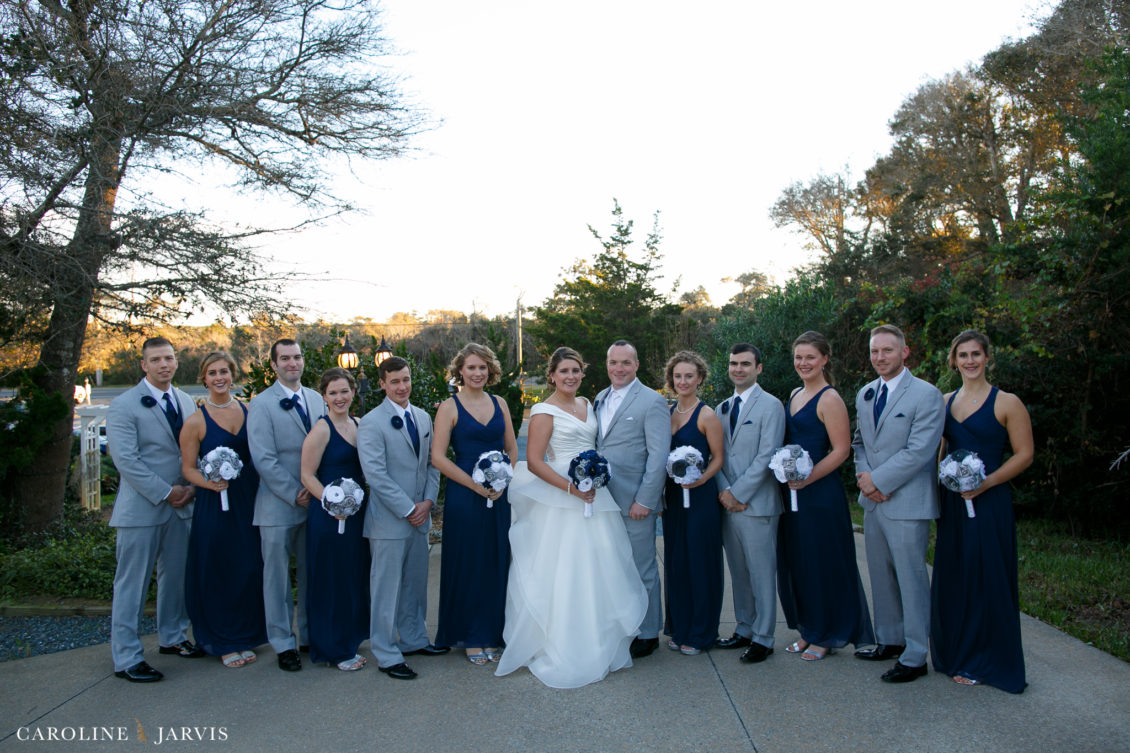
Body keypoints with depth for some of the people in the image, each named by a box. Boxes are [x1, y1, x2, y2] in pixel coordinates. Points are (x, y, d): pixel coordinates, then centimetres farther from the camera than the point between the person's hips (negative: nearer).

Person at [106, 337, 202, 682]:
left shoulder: (186, 402, 10)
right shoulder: (124, 405, -8)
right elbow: (126, 460, -15)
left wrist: (192, 486, -3)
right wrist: (165, 493, -15)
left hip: (181, 506, 6)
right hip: (141, 508, -6)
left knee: (176, 576, 16)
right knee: (132, 585, 2)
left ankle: (173, 637, 32)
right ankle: (126, 658, 12)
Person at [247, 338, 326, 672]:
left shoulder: (316, 399, 10)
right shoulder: (261, 404, -6)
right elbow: (263, 459, -12)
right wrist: (294, 494, -14)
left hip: (315, 502, 5)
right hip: (278, 505, -5)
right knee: (277, 577, 5)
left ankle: (310, 636, 26)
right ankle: (283, 644, 17)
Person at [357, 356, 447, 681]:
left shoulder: (423, 418, 9)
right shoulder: (371, 423, -11)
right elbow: (376, 474, -17)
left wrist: (428, 501, -3)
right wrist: (408, 510, -16)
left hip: (420, 515, 7)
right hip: (389, 520, -6)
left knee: (416, 584, 17)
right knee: (386, 589, 2)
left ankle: (414, 639, 33)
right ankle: (387, 655, 14)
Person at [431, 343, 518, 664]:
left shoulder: (499, 404, 9)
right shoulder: (450, 407, -4)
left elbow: (512, 448, 13)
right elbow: (438, 457, -9)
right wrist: (476, 485, -14)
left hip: (499, 496, 4)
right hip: (464, 497, -4)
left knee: (496, 564, 9)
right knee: (467, 566, 3)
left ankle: (492, 635, 23)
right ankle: (470, 638, 18)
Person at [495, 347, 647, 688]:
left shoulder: (587, 405, 13)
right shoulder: (545, 411, -9)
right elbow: (534, 462, -15)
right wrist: (571, 487, -21)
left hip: (593, 496, 7)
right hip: (560, 502, -7)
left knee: (598, 572, 11)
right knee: (562, 574, -2)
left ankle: (599, 645, 27)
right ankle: (563, 654, 12)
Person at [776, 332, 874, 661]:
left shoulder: (829, 399, -12)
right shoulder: (795, 394, 13)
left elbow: (841, 450, -17)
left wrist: (807, 478, -21)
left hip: (821, 493, -8)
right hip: (793, 492, 8)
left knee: (823, 563, 3)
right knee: (797, 563, 14)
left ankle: (826, 636, 18)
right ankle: (808, 631, 27)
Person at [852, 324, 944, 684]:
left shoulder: (926, 394, -10)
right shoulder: (865, 394, 12)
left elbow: (920, 450, -17)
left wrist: (878, 480, -15)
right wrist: (863, 476, -1)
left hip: (907, 502, -7)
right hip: (873, 501, 7)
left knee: (911, 579, 0)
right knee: (881, 576, 16)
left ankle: (914, 657, 11)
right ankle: (890, 640, 31)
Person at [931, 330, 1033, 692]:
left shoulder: (1007, 403, -5)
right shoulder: (945, 402, 10)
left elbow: (1024, 454, -7)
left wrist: (986, 482, -18)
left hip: (988, 503, -5)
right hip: (951, 502, 5)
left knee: (986, 581, 2)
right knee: (951, 578, 11)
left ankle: (982, 662, 17)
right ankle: (954, 653, 25)